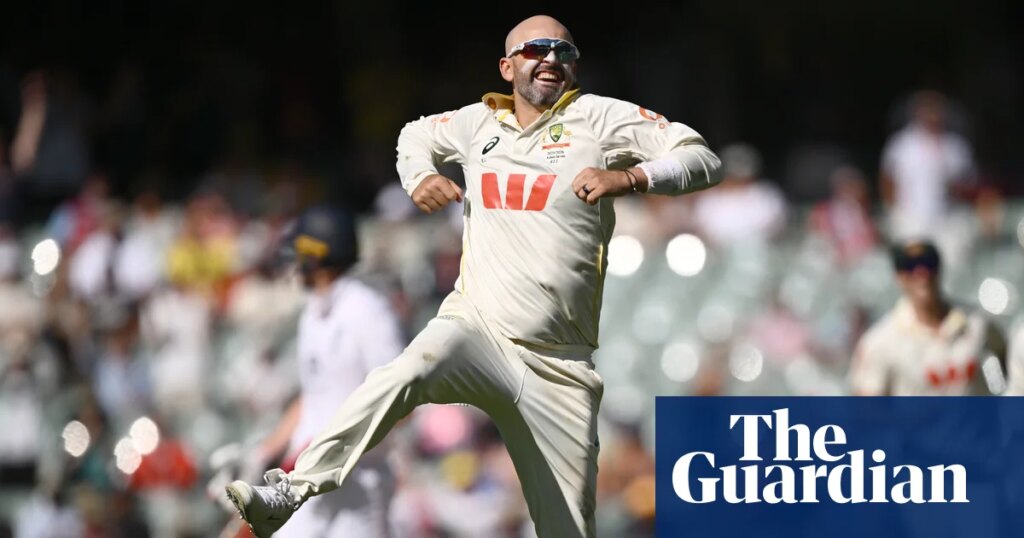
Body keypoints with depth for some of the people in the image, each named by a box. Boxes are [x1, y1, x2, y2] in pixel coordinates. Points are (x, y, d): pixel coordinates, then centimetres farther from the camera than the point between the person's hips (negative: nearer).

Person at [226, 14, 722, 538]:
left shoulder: (598, 117, 3)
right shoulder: (479, 122, 14)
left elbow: (702, 160, -3)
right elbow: (417, 134, 35)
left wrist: (631, 177, -20)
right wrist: (419, 177, 12)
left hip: (559, 366, 0)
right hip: (475, 326, 1)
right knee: (407, 374, -34)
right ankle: (290, 493, -43)